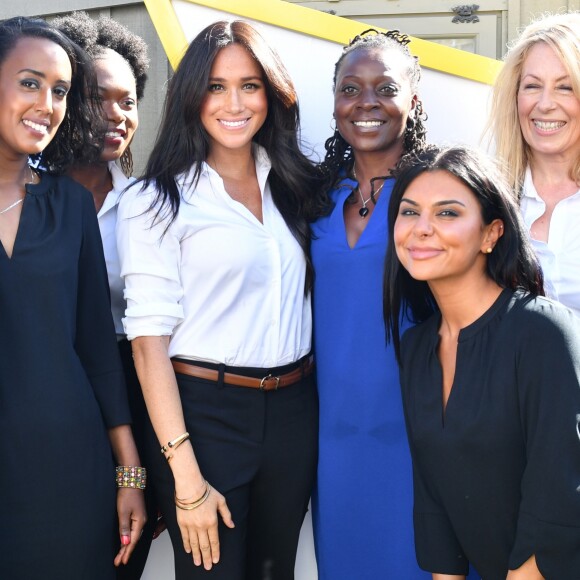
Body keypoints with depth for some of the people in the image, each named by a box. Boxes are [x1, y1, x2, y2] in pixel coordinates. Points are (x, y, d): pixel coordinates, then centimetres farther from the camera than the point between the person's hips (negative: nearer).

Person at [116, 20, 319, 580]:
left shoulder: (292, 185, 8)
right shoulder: (155, 201, -9)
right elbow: (150, 338, -13)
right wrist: (186, 479, -17)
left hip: (294, 410, 5)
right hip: (204, 413, -5)